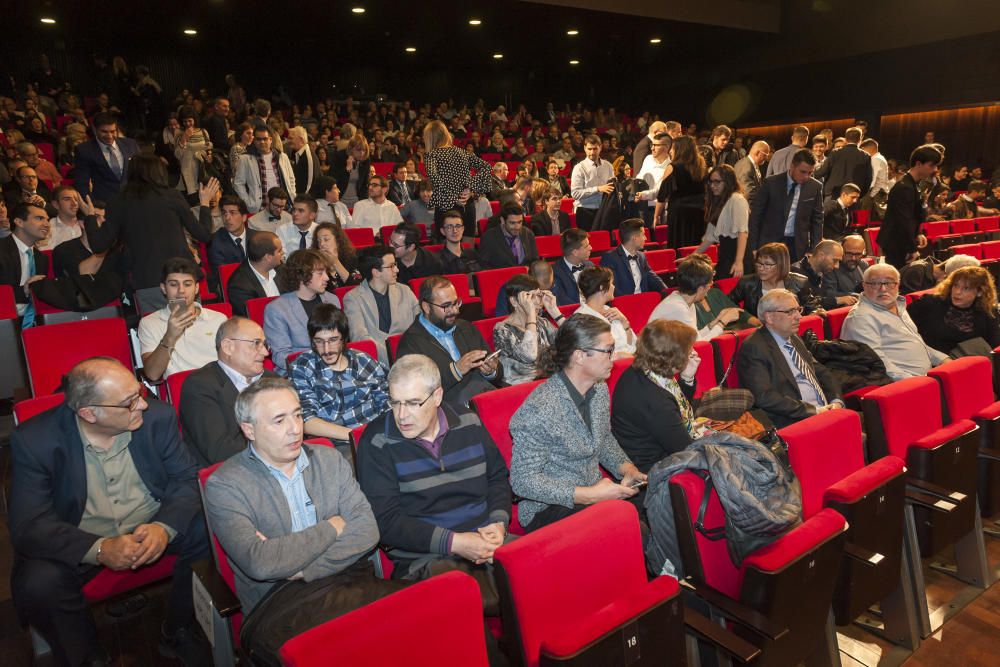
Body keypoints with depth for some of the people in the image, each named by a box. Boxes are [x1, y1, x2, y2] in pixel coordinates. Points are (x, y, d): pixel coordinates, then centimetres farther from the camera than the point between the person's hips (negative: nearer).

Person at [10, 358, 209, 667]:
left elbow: (185, 479, -7)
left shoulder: (157, 417, -13)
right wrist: (99, 549, -33)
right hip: (80, 542, -1)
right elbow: (29, 526, -18)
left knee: (208, 534, -22)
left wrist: (164, 527, -28)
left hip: (152, 527, 1)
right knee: (36, 584, -28)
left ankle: (178, 633, 3)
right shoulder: (34, 440, -17)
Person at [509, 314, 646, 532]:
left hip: (594, 491, 8)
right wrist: (587, 495, -24)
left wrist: (626, 468, 1)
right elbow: (522, 480, -20)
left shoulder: (600, 389, 4)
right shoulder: (538, 410, -24)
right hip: (547, 508, -8)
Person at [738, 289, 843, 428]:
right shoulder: (753, 347, -9)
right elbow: (764, 397, -18)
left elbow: (822, 373, 22)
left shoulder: (794, 339, 19)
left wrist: (836, 401, 2)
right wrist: (813, 410, -17)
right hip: (792, 424, -8)